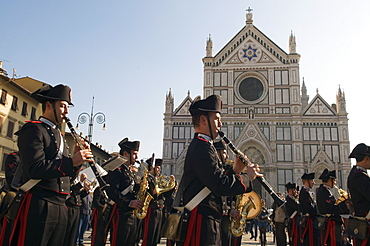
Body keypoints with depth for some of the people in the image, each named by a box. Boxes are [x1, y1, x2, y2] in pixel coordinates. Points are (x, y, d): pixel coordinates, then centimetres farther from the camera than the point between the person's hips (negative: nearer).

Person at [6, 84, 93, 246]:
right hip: (38, 204, -8)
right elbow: (35, 169, -19)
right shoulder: (33, 129, -5)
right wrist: (72, 161, -21)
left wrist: (77, 157, 3)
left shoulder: (59, 135, 20)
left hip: (60, 206, 8)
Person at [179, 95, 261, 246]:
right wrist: (247, 176, -10)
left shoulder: (197, 146, 18)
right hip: (203, 222, -11)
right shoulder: (202, 147, -16)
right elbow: (221, 185, -24)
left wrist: (234, 171, 8)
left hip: (204, 220, 11)